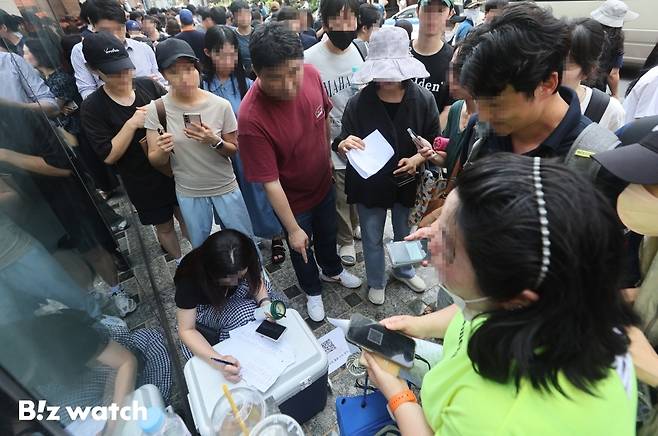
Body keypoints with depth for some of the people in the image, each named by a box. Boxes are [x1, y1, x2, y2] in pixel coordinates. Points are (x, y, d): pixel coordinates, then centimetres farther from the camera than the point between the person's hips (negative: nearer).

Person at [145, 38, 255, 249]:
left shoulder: (220, 105, -15)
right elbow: (155, 161, -5)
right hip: (188, 194, 1)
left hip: (226, 188, -1)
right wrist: (163, 150, -28)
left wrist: (214, 141, -25)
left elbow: (234, 151, -4)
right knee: (200, 249, 21)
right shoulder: (156, 110, -12)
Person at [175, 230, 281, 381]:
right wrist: (218, 361, -45)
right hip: (205, 306, -4)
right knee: (244, 314, -31)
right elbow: (186, 330, -30)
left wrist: (265, 302, -32)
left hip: (236, 295, 5)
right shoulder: (190, 278, -37)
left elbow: (257, 279, -11)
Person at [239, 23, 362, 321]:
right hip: (293, 200, -4)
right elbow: (270, 182, -28)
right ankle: (313, 291, 53)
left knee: (327, 235, 29)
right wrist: (293, 229, -20)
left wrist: (327, 158, 11)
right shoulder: (252, 118, -35)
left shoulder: (311, 75, -20)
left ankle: (332, 271, 61)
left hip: (324, 184, 5)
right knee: (301, 250, 22)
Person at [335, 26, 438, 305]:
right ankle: (376, 282, 44)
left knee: (405, 233, 24)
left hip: (407, 182, 2)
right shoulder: (359, 102, -15)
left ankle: (403, 270, 55)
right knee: (372, 238, 16)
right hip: (368, 184, -1)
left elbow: (434, 141, -2)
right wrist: (344, 145, -33)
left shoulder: (423, 99, -12)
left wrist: (417, 159, -22)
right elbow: (341, 144, -8)